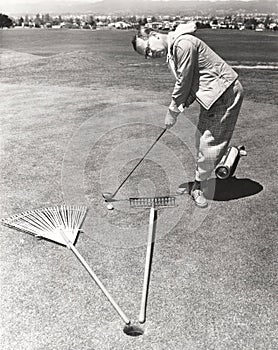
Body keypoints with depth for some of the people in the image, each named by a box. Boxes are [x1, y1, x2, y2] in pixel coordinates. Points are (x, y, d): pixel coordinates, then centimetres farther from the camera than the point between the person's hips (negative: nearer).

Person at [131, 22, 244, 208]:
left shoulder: (183, 43, -19)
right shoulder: (172, 51, 11)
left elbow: (184, 81, -18)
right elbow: (187, 83, 9)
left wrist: (172, 111, -9)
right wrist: (180, 107, -7)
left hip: (226, 93, -9)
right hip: (211, 95, 9)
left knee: (210, 143, -5)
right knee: (202, 139, 11)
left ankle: (198, 187, 9)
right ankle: (199, 182, 25)